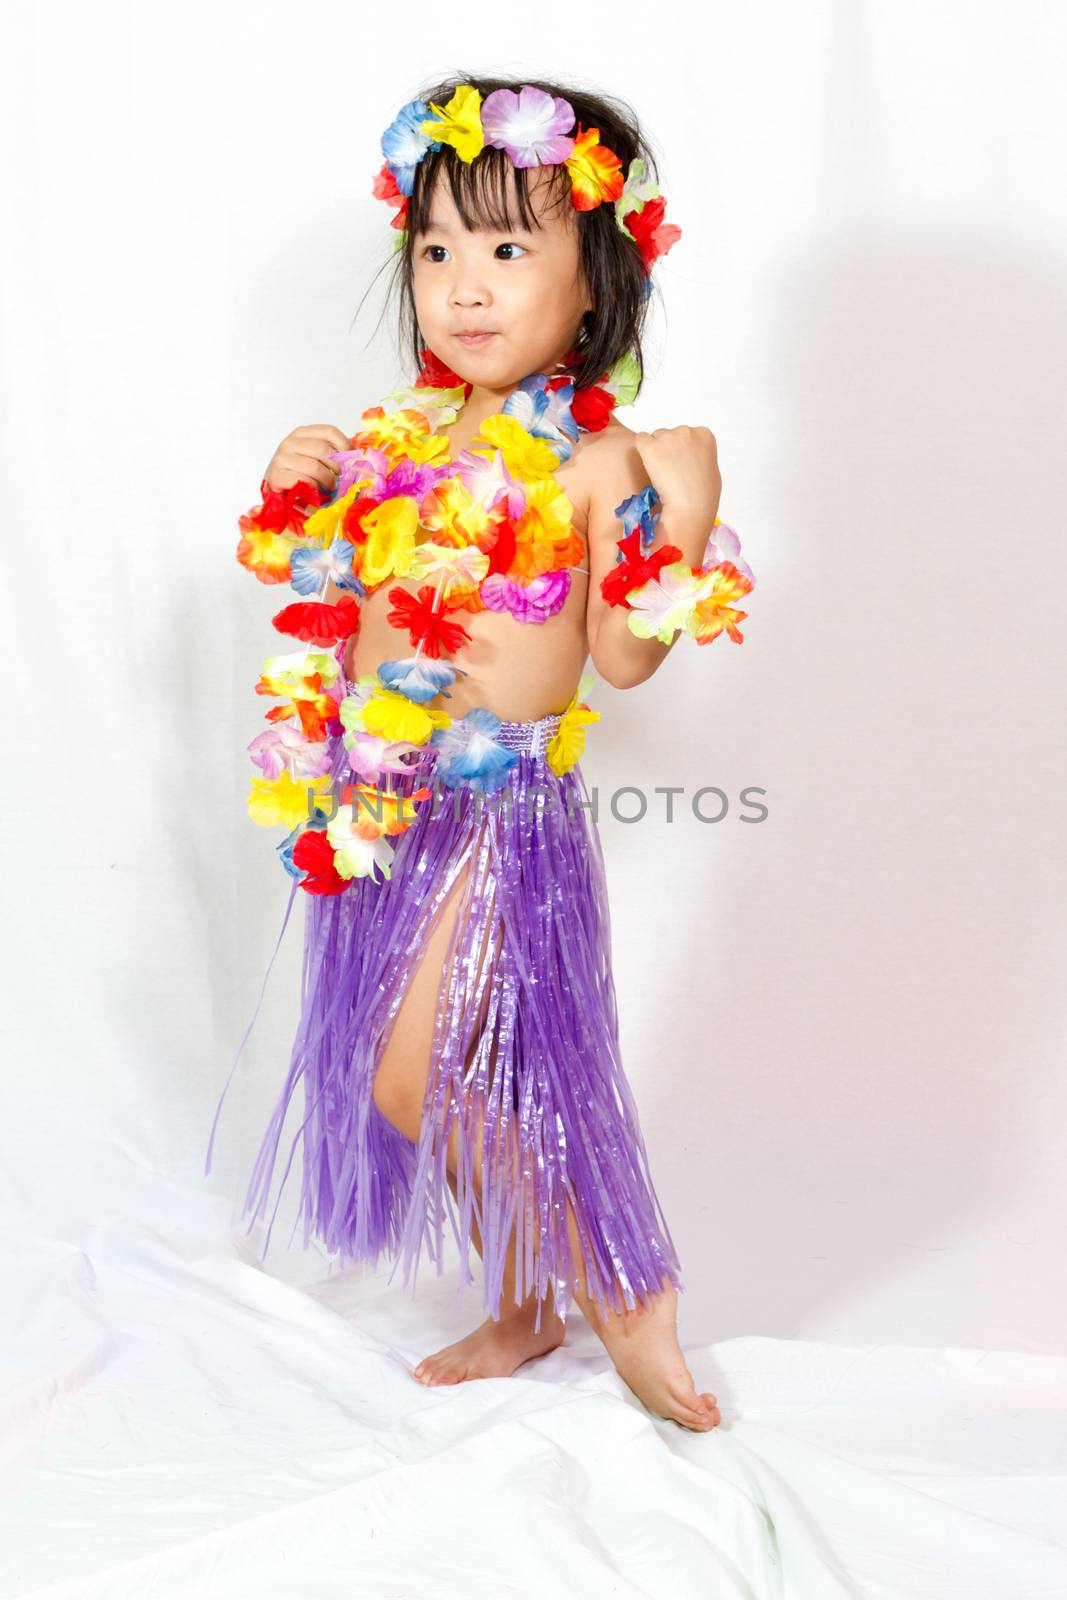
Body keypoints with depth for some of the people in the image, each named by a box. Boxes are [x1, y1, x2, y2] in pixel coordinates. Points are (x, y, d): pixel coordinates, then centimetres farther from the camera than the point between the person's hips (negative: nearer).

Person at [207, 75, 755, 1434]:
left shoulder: (595, 460, -12)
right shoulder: (403, 439, 5)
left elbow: (622, 656, -13)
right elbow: (342, 602, 15)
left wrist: (680, 522, -23)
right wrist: (299, 495, 0)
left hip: (506, 804, -6)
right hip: (387, 798, 6)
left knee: (413, 1079, -7)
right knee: (463, 1083, 15)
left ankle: (621, 1288, 14)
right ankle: (523, 1308, 36)